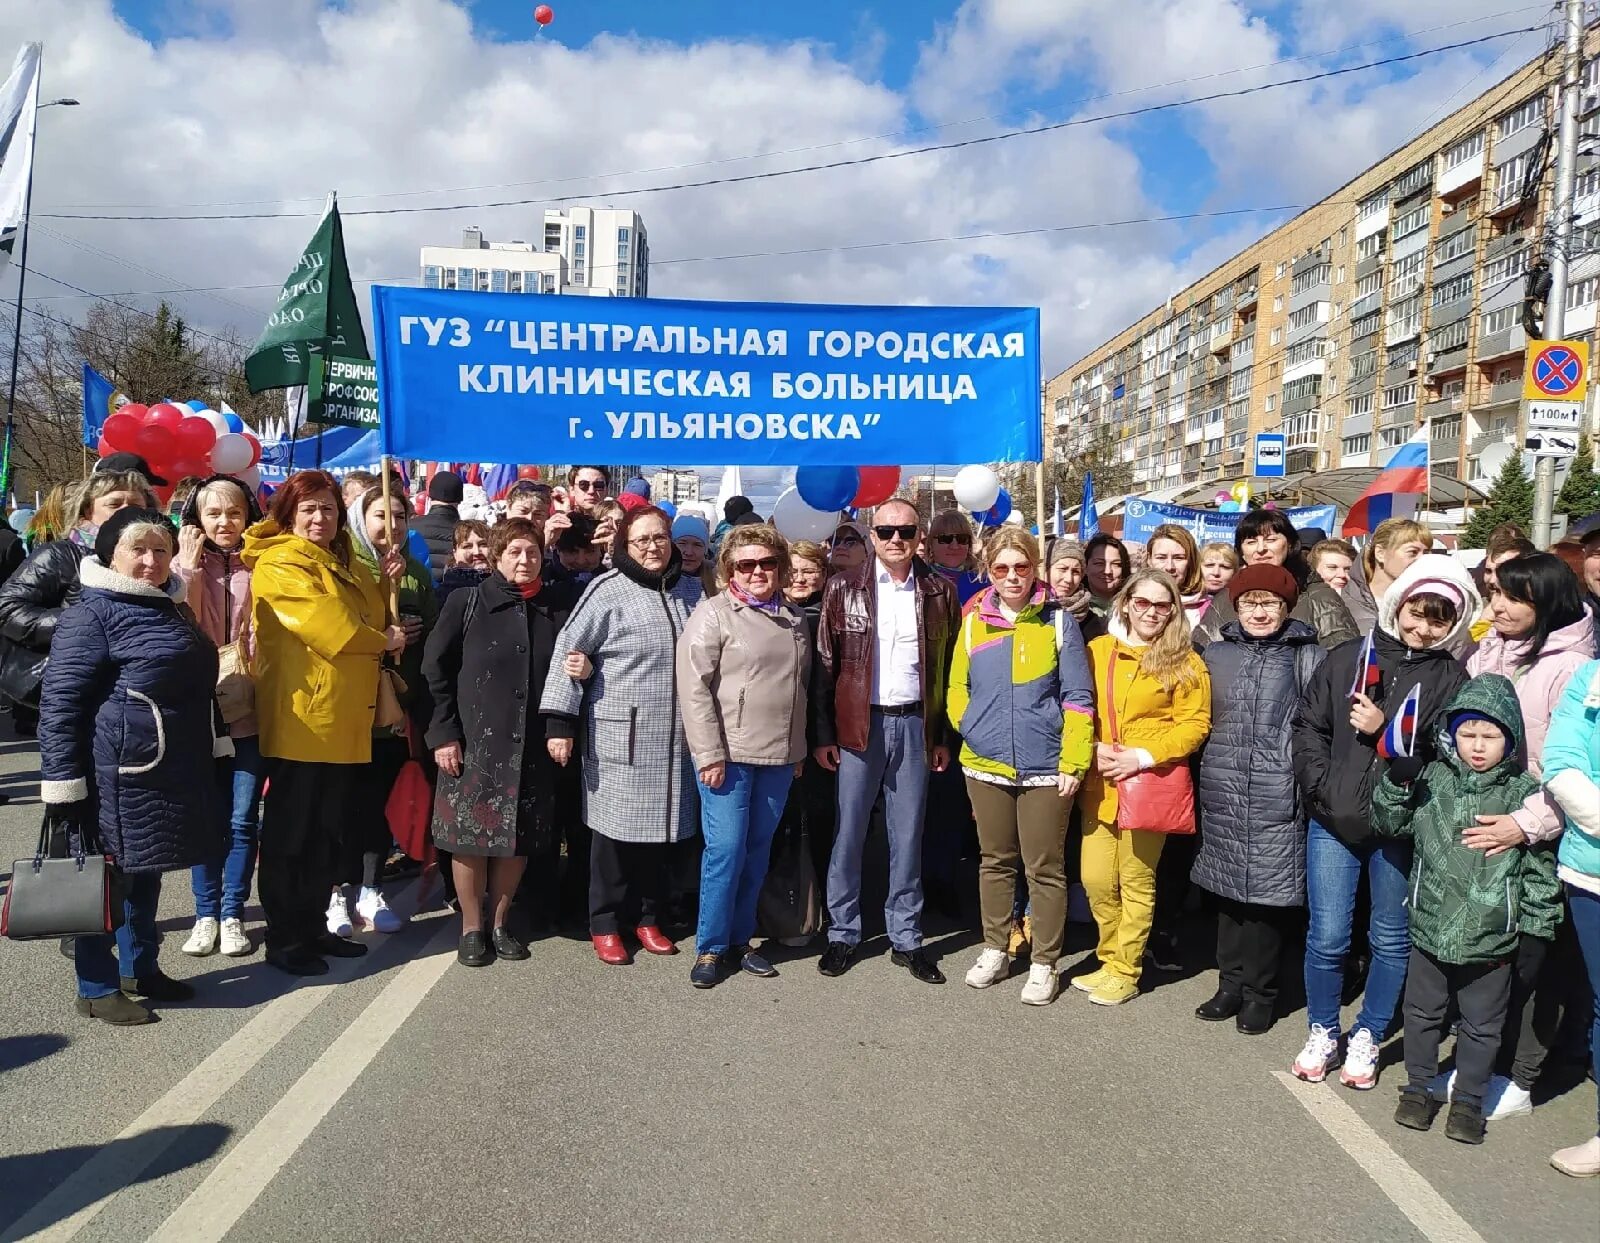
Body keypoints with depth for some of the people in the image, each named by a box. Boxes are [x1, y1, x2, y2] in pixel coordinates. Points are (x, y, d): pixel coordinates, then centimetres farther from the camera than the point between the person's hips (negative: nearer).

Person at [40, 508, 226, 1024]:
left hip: (168, 777, 8)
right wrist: (62, 782, -17)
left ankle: (141, 970, 31)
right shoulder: (92, 613, -11)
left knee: (146, 875, 18)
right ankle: (97, 987, 16)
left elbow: (195, 688, 25)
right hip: (115, 779, -8)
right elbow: (59, 702, -15)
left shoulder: (168, 609, 15)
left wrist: (213, 751, 22)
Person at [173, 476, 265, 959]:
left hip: (251, 711, 0)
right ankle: (206, 914, 22)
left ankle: (232, 915, 18)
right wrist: (188, 569, -10)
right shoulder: (184, 565, 4)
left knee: (243, 819, 4)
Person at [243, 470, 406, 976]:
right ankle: (283, 938, 11)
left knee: (330, 830, 14)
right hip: (302, 719, -8)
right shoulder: (278, 565, -7)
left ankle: (313, 927, 25)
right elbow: (322, 619, -17)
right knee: (292, 831, 1)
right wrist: (381, 639, -6)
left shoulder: (348, 567, 19)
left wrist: (386, 581, 6)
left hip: (346, 721, 8)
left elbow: (373, 616, 22)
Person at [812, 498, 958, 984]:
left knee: (908, 834, 9)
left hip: (915, 724, 1)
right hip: (859, 724, -1)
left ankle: (906, 938, 20)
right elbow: (825, 666, 0)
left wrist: (943, 736, 3)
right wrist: (823, 735, -3)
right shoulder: (843, 588, -1)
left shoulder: (940, 591, 3)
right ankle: (843, 934, 20)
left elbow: (948, 667, 6)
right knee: (849, 832, 6)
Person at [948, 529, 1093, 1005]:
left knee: (1044, 868, 6)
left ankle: (1044, 963, 20)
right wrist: (972, 732, -2)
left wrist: (1073, 762, -10)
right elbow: (957, 689, 12)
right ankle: (995, 950, 31)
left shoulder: (1058, 621, -3)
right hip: (985, 766, 3)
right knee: (995, 861, 16)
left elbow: (1077, 697, -5)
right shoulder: (974, 622, 5)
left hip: (1045, 767, -3)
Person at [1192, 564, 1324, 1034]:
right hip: (1222, 793, 4)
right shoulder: (1215, 654, 11)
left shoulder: (1306, 657, 1)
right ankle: (1231, 984, 23)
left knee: (1269, 892, 2)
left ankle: (1260, 993, 17)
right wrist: (1205, 772, 16)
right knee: (1228, 889, 10)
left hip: (1278, 796, -3)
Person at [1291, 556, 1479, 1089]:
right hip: (1334, 821, 0)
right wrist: (1323, 790, -8)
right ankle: (1322, 1032, 24)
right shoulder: (1347, 657, 2)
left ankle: (1368, 1037, 30)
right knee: (1328, 936, 3)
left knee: (1392, 939, 12)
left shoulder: (1451, 677, 1)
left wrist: (1385, 730, -16)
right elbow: (1309, 726, 2)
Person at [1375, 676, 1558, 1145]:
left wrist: (1536, 928, -3)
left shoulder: (1524, 793, -7)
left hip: (1492, 937, -2)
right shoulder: (1432, 781, -1)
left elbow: (1540, 867, -3)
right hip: (1431, 928, 2)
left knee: (1481, 1025, 13)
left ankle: (1468, 1100, 30)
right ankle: (1418, 1087, 34)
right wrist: (1397, 780, -14)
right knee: (1422, 1013, 17)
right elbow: (1388, 823, 3)